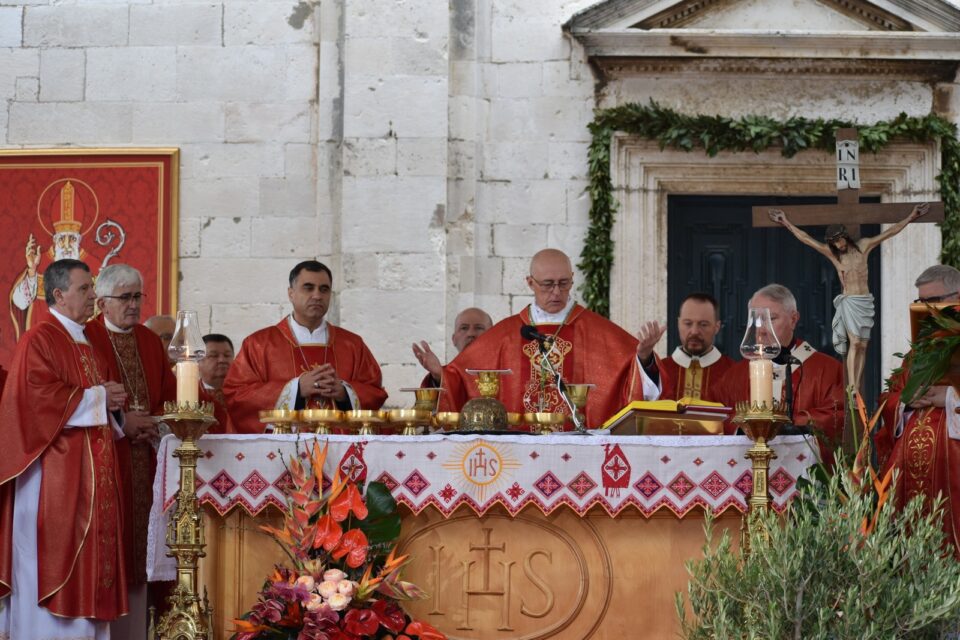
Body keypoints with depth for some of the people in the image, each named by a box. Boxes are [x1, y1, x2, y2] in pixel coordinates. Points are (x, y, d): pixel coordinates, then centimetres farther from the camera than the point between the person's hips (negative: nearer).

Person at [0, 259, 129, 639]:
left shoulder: (91, 345, 18)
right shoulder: (39, 340, -9)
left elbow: (107, 393, 23)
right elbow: (42, 397, -20)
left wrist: (113, 402, -1)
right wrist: (98, 398, -12)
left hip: (94, 468, 9)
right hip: (55, 468, -9)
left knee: (91, 556, 6)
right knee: (52, 554, -7)